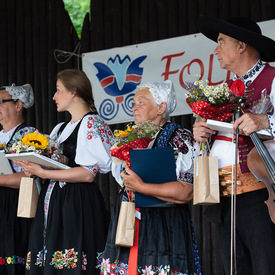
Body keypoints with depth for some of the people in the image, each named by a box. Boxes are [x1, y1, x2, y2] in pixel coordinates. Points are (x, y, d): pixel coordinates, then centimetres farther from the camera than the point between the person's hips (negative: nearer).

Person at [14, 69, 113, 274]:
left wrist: (44, 173, -17)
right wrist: (33, 169, 2)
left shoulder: (91, 123, -6)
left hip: (77, 205, -8)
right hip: (54, 204, 8)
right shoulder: (61, 129, 21)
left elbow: (88, 174, -15)